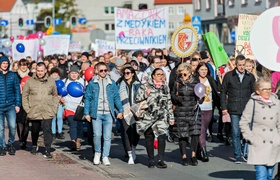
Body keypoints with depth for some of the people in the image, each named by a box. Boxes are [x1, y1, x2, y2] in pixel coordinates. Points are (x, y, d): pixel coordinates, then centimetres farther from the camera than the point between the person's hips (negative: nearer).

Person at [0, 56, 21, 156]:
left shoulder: (13, 75, 7)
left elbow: (17, 90, 8)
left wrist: (18, 104, 1)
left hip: (11, 106, 0)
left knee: (12, 126, -8)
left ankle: (11, 144, 15)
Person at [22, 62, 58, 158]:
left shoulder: (51, 81, 3)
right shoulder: (30, 81, -1)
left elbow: (55, 95, 13)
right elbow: (25, 95, 4)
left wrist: (54, 108, 4)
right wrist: (27, 108, -2)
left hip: (47, 113, -1)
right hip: (34, 112, 1)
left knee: (47, 130, -10)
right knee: (35, 131, 16)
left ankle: (48, 150, -5)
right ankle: (34, 146, 39)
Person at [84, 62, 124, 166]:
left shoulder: (111, 83, 9)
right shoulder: (92, 83, 4)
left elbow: (116, 97, 12)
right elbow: (87, 98, 5)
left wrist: (120, 110, 5)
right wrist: (86, 113, 1)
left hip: (108, 114, 2)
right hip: (96, 113, -2)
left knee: (107, 136, 0)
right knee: (97, 135, -9)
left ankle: (105, 157, 8)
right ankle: (97, 153, 13)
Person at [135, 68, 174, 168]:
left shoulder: (165, 88, 15)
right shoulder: (145, 87, 3)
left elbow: (169, 103, 19)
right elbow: (137, 99, 1)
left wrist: (171, 117, 17)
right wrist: (145, 95, -16)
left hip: (162, 117, 1)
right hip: (149, 117, -1)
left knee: (162, 135, -16)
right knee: (149, 138, 1)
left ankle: (161, 160, -14)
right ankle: (151, 160, 13)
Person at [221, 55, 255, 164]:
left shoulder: (250, 77, 8)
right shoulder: (229, 76, 3)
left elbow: (254, 93, 14)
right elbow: (223, 92, 7)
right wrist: (224, 107, 1)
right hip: (234, 110, -1)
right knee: (235, 133, -2)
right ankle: (238, 156, 3)